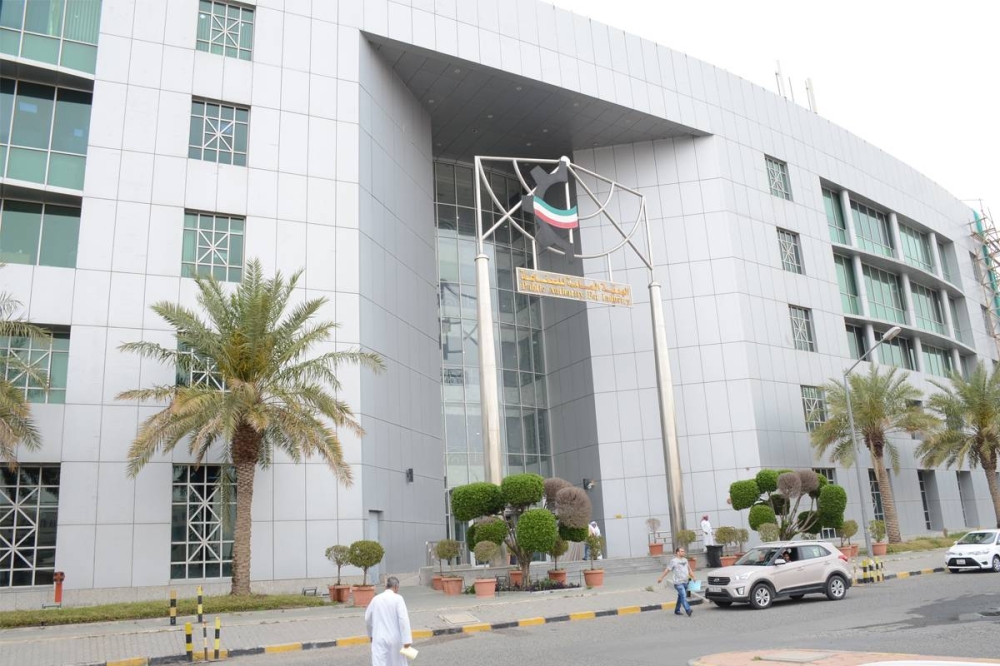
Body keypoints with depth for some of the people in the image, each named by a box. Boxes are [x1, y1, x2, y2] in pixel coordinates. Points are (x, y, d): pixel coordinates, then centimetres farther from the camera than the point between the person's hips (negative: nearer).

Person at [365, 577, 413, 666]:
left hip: (379, 639, 2)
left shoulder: (376, 599, 5)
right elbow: (403, 619, -17)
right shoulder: (398, 598, -8)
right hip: (394, 638, -2)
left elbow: (367, 619, 15)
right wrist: (407, 640, -18)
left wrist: (371, 634, 31)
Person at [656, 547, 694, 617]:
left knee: (681, 597, 12)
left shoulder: (685, 560, 15)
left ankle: (677, 610, 21)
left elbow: (689, 569, 26)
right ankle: (688, 610, -21)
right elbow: (667, 570, -5)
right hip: (678, 582, -7)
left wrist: (693, 577, 18)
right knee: (683, 596, -15)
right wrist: (661, 578, -6)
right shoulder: (674, 561, -6)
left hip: (685, 582, 7)